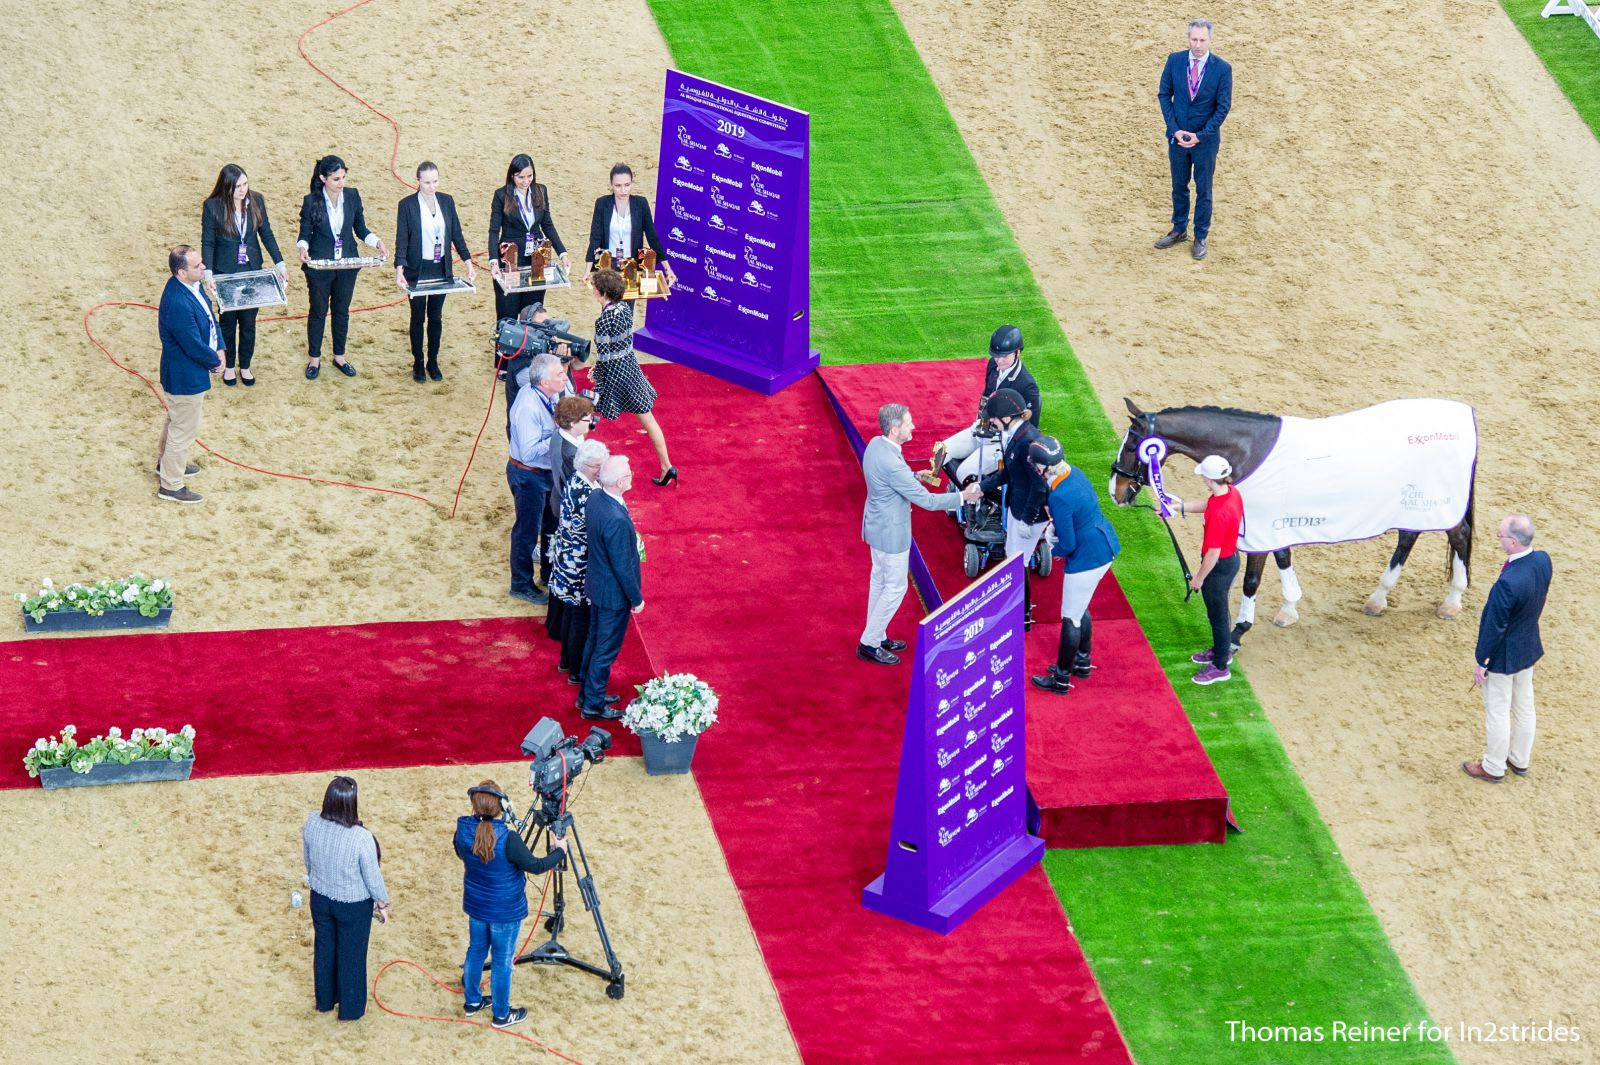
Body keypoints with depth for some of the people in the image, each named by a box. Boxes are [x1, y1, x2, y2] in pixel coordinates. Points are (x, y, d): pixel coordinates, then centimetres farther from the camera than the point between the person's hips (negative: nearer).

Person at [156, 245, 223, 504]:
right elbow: (194, 346, -29)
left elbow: (209, 316, 7)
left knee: (176, 420, 30)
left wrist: (219, 349, -4)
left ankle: (166, 463, 51)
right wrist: (215, 361, -11)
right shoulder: (178, 304, -37)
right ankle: (171, 485, 23)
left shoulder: (192, 285, -7)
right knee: (184, 429, 7)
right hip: (186, 376, -10)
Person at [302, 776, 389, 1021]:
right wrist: (382, 905, -1)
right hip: (353, 905, -4)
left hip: (320, 899, 4)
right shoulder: (361, 838, -33)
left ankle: (325, 1000, 45)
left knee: (324, 949, 25)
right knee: (351, 955, 17)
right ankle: (350, 1008, 35)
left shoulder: (313, 824, -19)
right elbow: (372, 876, -19)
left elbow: (308, 860, 0)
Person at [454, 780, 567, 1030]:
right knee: (502, 961, 11)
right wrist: (559, 852, -4)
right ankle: (501, 1014, 25)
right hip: (505, 912, -5)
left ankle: (472, 1001, 42)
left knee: (476, 951, 25)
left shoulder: (463, 832, -14)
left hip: (476, 906, 6)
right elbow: (535, 866, -20)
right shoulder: (509, 840, -31)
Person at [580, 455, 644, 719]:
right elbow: (622, 566, -26)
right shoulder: (616, 520, -35)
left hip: (596, 584, 9)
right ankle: (593, 705, 24)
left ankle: (588, 693, 41)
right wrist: (636, 598, -12)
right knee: (606, 649, 9)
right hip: (614, 593, -9)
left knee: (595, 640, 25)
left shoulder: (593, 499, -8)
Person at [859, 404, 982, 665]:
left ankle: (876, 637, 36)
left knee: (880, 580, 22)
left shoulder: (875, 444, -6)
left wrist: (916, 476, 3)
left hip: (877, 524, 9)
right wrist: (962, 497, -16)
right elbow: (926, 500, -27)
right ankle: (869, 644, 16)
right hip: (891, 532, -9)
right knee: (895, 588, 6)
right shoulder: (892, 463, -34)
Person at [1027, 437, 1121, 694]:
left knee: (1071, 618, 7)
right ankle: (1082, 663, 44)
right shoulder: (1076, 473, -2)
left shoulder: (1059, 498, -29)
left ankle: (1062, 679, 21)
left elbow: (1067, 545, -22)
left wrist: (1052, 550, -1)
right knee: (1080, 608, 27)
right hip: (1107, 546, 9)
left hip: (1086, 559, -9)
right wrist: (1056, 524, 10)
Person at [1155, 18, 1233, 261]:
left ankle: (1200, 238, 21)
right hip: (1178, 136, 3)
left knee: (1203, 190, 9)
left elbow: (1223, 106, -10)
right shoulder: (1175, 61, -7)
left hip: (1206, 139, -3)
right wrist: (1175, 129, -10)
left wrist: (1200, 136, -15)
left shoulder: (1222, 68, -14)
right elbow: (1164, 95, -1)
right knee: (1179, 186, 17)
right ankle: (1179, 230, 33)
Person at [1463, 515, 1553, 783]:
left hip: (1503, 655, -8)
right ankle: (1520, 760, 43)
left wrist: (1480, 662, -13)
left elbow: (1494, 627, -26)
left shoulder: (1508, 583, -37)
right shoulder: (1543, 561, -14)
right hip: (1529, 647, 8)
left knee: (1497, 712, 13)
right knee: (1524, 706, 24)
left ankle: (1493, 768, 31)